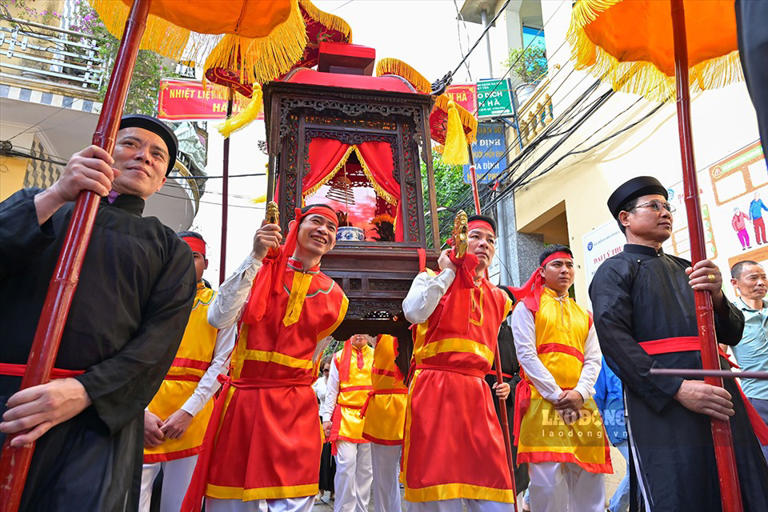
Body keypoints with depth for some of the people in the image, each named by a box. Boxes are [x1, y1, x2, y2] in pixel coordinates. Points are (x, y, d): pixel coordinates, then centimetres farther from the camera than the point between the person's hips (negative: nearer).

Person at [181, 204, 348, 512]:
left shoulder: (335, 298, 5)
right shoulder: (260, 271, 1)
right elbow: (218, 318, -15)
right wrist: (254, 258, -18)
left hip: (294, 412, 1)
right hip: (240, 405, 0)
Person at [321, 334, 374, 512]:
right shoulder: (339, 357, 8)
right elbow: (331, 390, 7)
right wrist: (326, 417, 1)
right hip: (345, 416, -2)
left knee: (366, 468, 7)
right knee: (346, 465, -8)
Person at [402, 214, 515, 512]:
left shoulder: (497, 298, 18)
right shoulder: (431, 280, 5)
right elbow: (413, 312, -18)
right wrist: (448, 273, -8)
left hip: (477, 395, 5)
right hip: (434, 392, -5)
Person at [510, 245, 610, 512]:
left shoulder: (583, 315, 21)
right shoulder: (527, 307, 6)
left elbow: (593, 359, 10)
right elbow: (526, 354, -5)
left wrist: (580, 393, -9)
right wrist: (557, 395, -12)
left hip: (581, 404, 5)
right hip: (542, 401, -4)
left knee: (588, 482, 5)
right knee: (548, 483, -5)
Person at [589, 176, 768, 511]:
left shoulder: (685, 269, 22)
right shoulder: (613, 271, 3)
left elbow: (732, 334, 17)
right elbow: (614, 340, -12)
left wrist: (717, 298, -5)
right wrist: (677, 388, -21)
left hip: (720, 397, 7)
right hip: (661, 404, -6)